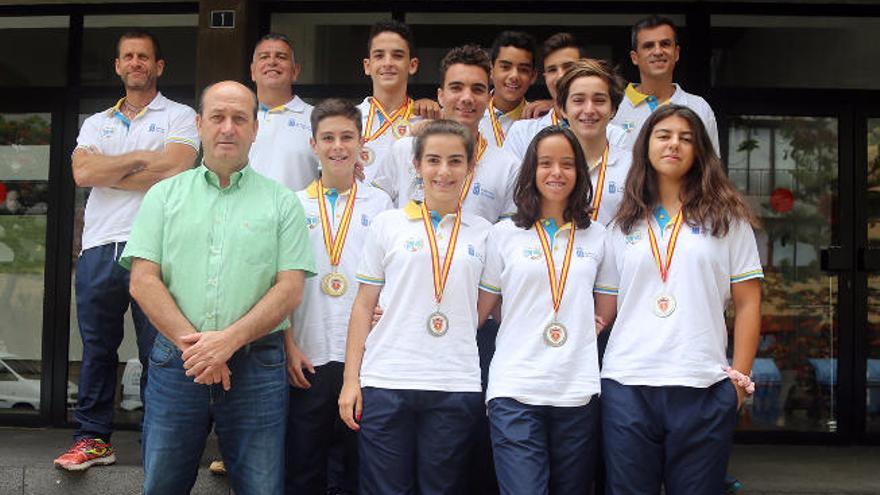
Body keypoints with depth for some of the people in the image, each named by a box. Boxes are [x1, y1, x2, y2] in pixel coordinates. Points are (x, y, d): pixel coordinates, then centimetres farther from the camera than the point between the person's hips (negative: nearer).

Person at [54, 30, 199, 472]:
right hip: (99, 247, 4)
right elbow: (82, 173, 2)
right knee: (97, 347, 7)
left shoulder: (179, 117, 7)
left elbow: (174, 169, -11)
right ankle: (93, 438, 15)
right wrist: (141, 158, -4)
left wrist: (107, 171, -1)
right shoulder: (96, 124, 20)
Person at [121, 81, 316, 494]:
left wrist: (229, 340, -14)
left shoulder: (282, 202, 6)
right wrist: (190, 343, -11)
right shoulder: (164, 195, 10)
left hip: (256, 365, -1)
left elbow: (290, 288, -2)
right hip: (174, 362, 1)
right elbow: (143, 281, 1)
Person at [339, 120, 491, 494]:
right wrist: (350, 379, 1)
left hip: (456, 386, 1)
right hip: (386, 381, -1)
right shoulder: (388, 225, 5)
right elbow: (364, 304, 6)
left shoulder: (483, 234, 8)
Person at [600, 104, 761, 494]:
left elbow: (748, 304, 6)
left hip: (703, 388, -1)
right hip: (627, 386, 2)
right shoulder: (623, 226, 14)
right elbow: (607, 306, 15)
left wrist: (740, 378, -1)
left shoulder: (726, 218, 8)